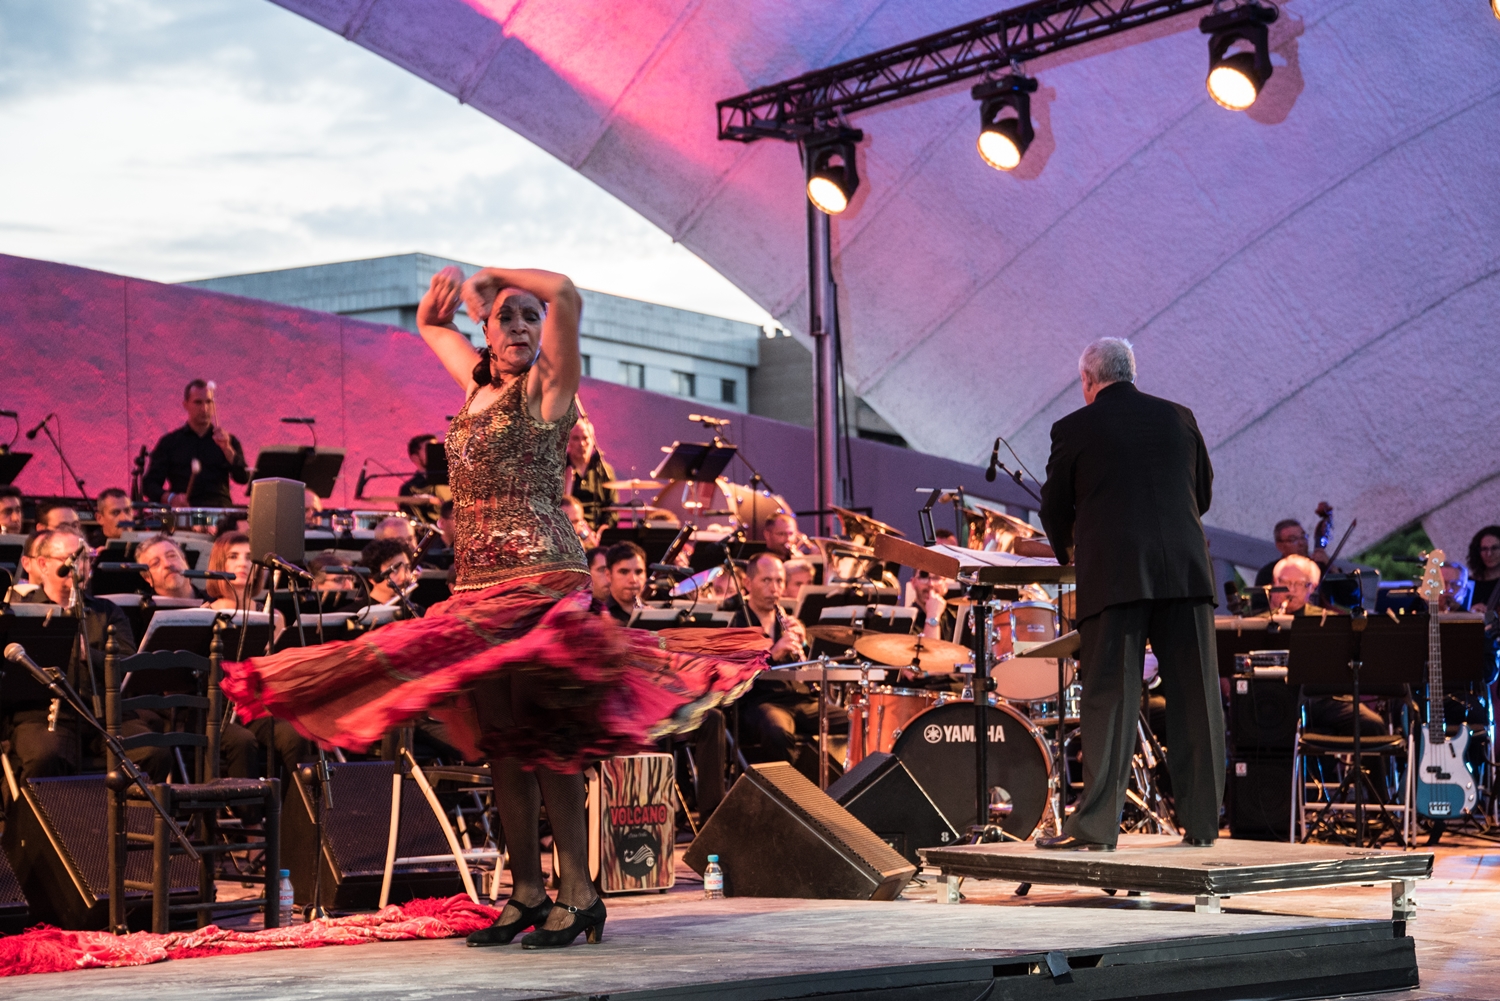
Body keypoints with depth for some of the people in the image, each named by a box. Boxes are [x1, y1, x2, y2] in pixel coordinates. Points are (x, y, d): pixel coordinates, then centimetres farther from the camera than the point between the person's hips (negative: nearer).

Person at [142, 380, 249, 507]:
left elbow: (243, 479, 2)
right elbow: (149, 484, 8)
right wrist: (170, 498, -13)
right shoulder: (169, 442, 12)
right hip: (182, 514, -1)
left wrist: (227, 449, -13)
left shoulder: (228, 441, 15)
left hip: (221, 509, 1)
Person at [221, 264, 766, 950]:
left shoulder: (546, 387, -2)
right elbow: (430, 324, 35)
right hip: (476, 582, 8)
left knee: (543, 736, -10)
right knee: (499, 739, 7)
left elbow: (566, 295, -19)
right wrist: (449, 294, 12)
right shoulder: (479, 386, 17)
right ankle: (527, 890, 14)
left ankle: (578, 894, -4)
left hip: (540, 574, -8)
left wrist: (492, 275, -2)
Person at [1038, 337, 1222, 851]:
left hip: (1113, 575, -3)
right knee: (1195, 698, 7)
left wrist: (1070, 554, 30)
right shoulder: (1178, 417, 13)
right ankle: (1201, 821, 10)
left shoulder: (1074, 429, 3)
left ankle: (1096, 824, -4)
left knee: (1110, 699, -2)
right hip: (1186, 572, 3)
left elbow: (1055, 510, 10)